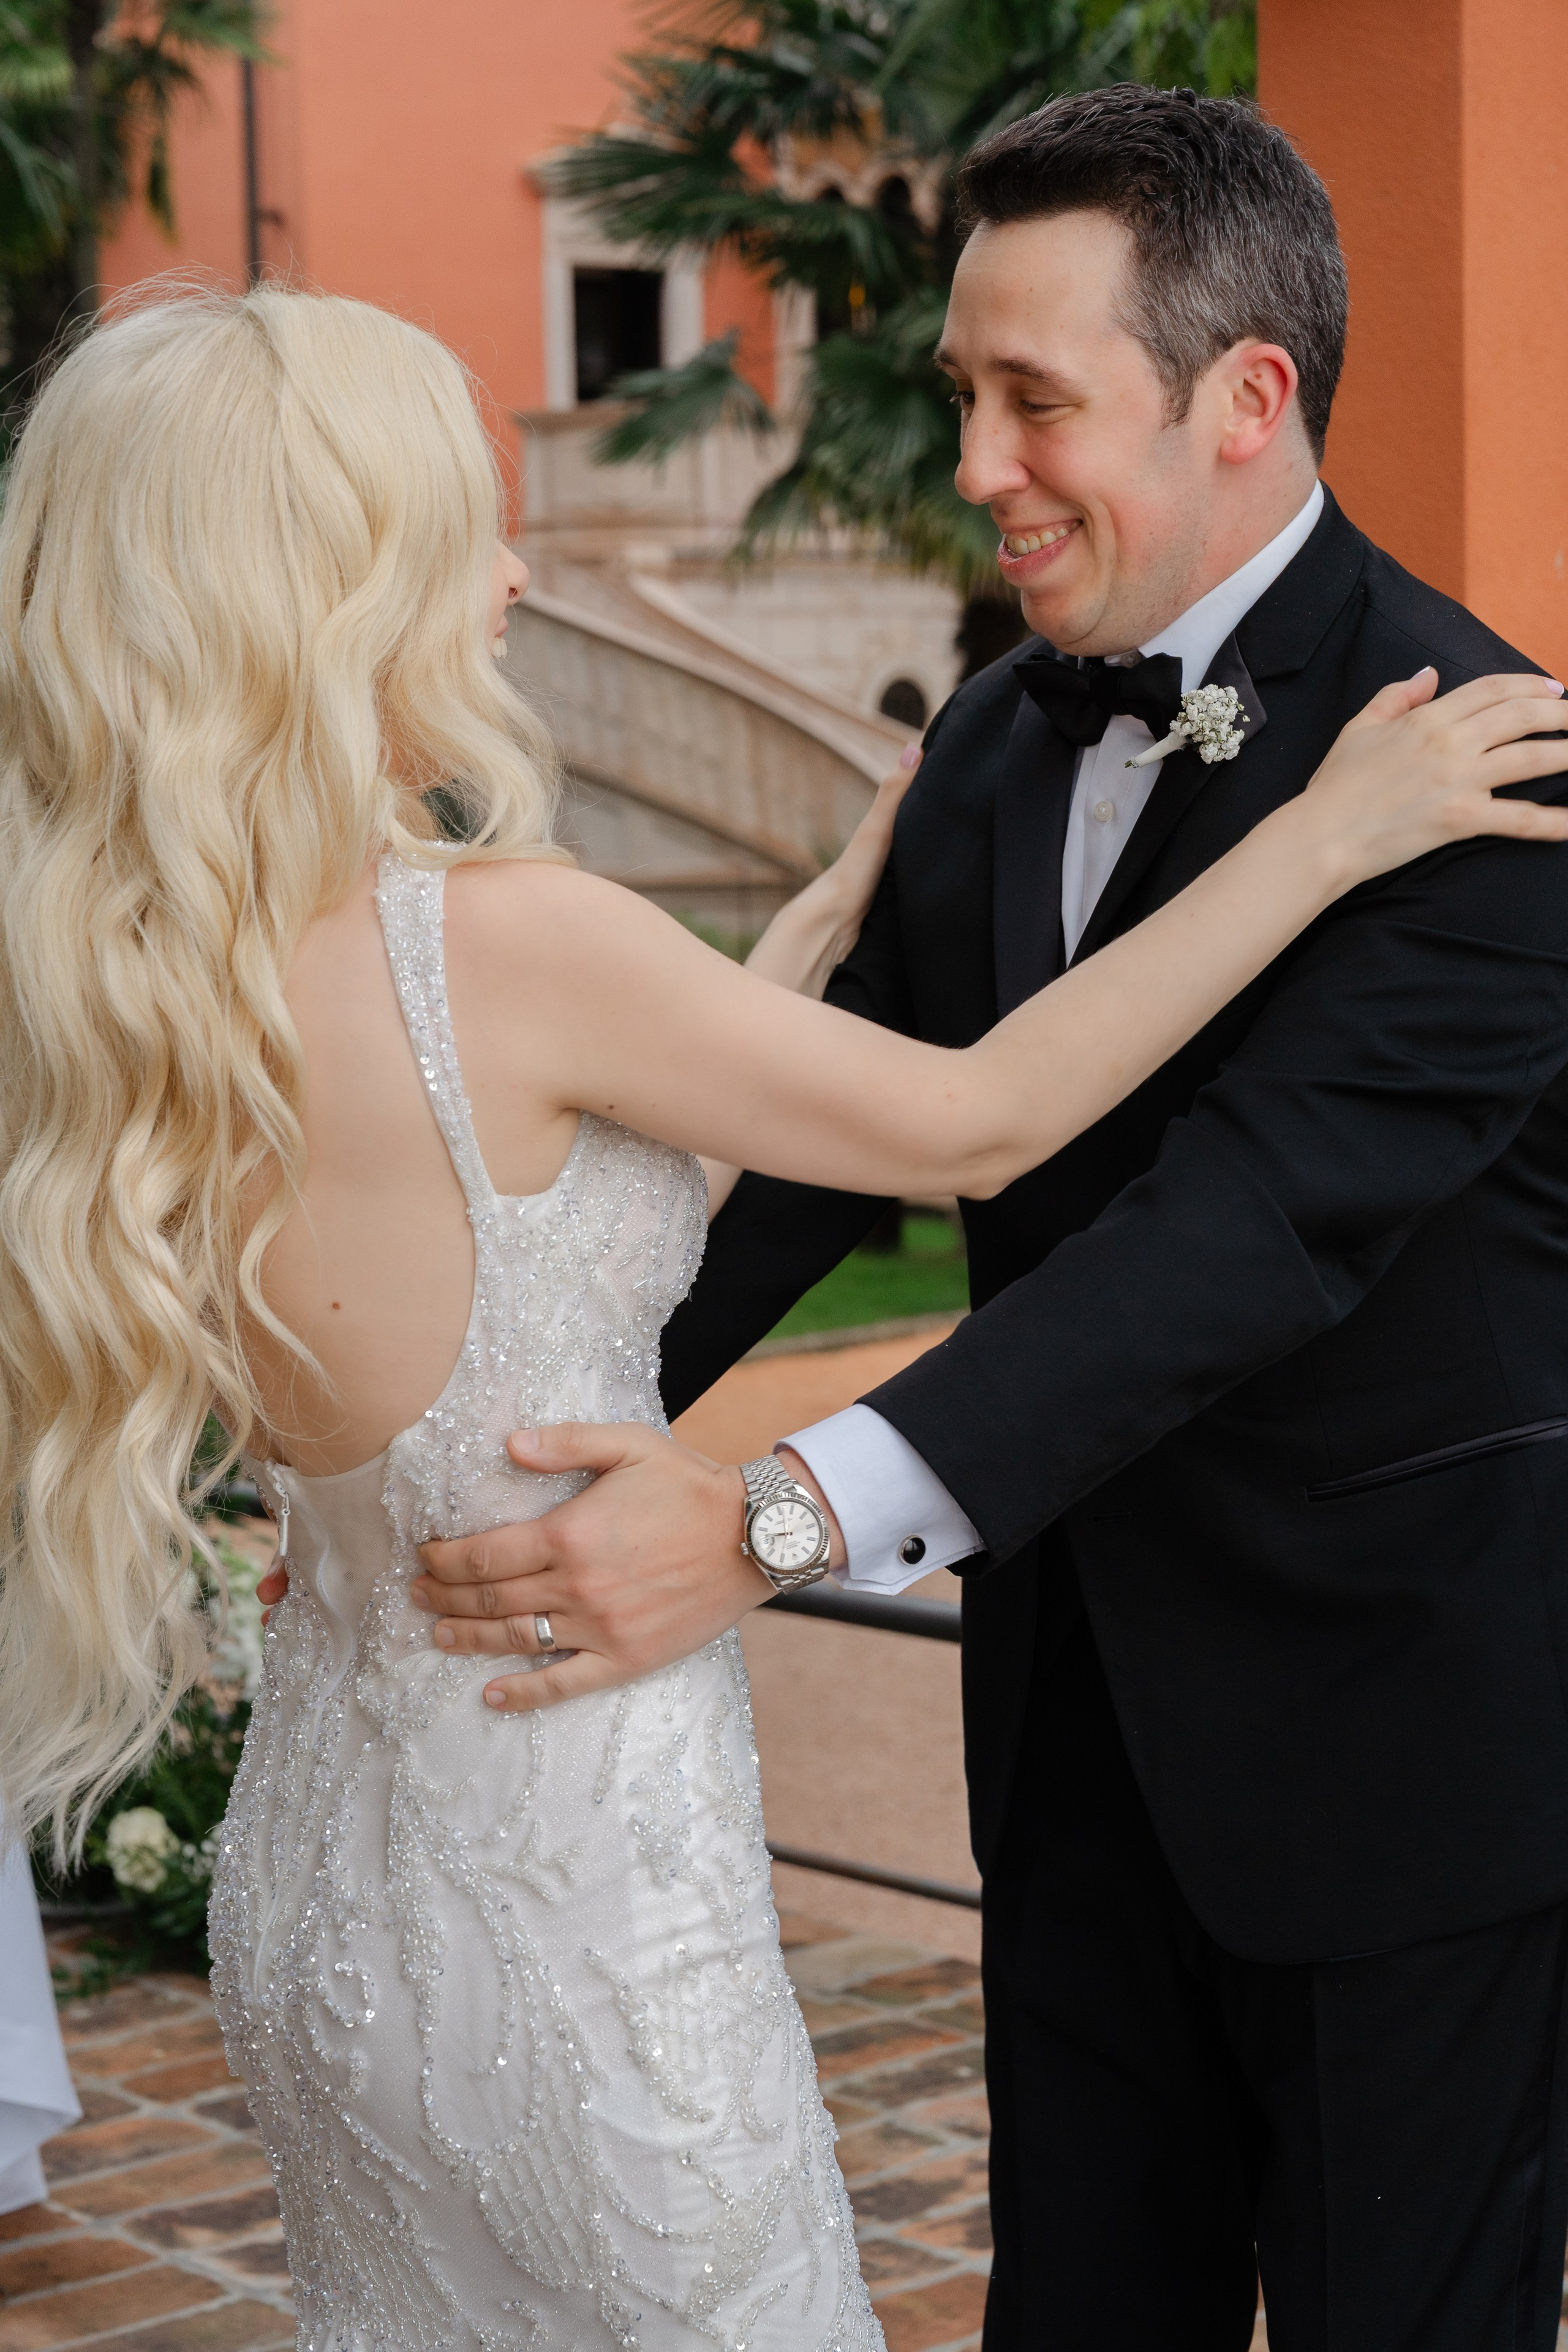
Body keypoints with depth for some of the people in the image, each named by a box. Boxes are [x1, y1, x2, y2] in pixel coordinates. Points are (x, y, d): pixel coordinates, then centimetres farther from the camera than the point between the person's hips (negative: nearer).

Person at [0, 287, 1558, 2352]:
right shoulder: (492, 942, -23)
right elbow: (976, 1121, -10)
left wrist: (855, 893, 22)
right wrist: (1329, 832, -1)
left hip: (321, 1866, 8)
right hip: (566, 1887, -8)